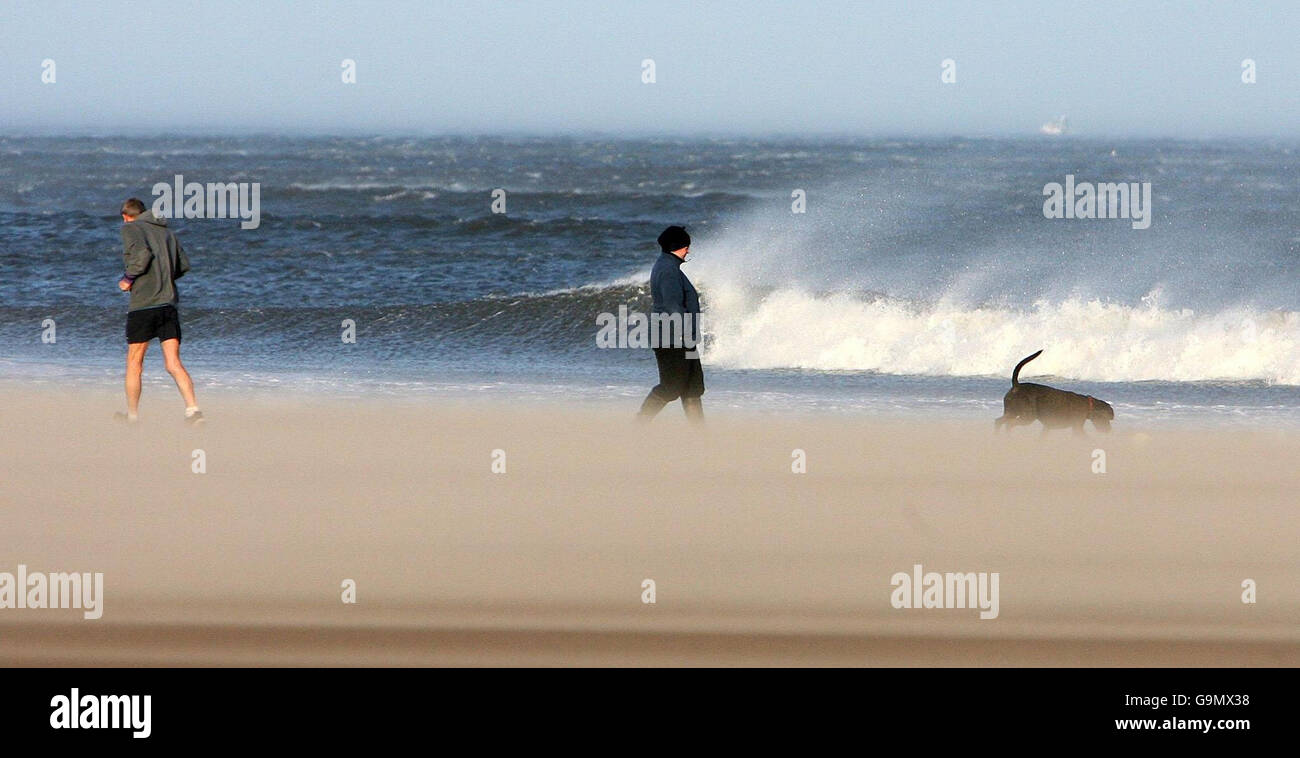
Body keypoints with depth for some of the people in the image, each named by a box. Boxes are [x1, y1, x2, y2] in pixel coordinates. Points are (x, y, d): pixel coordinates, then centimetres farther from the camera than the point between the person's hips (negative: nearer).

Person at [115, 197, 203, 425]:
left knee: (134, 363, 10)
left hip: (142, 304, -5)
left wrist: (129, 278, -6)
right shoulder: (166, 231, 18)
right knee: (173, 363, -1)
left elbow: (141, 253, -18)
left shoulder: (130, 229, 0)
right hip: (169, 303, 5)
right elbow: (184, 264, 17)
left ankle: (132, 415, 18)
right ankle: (192, 409, -18)